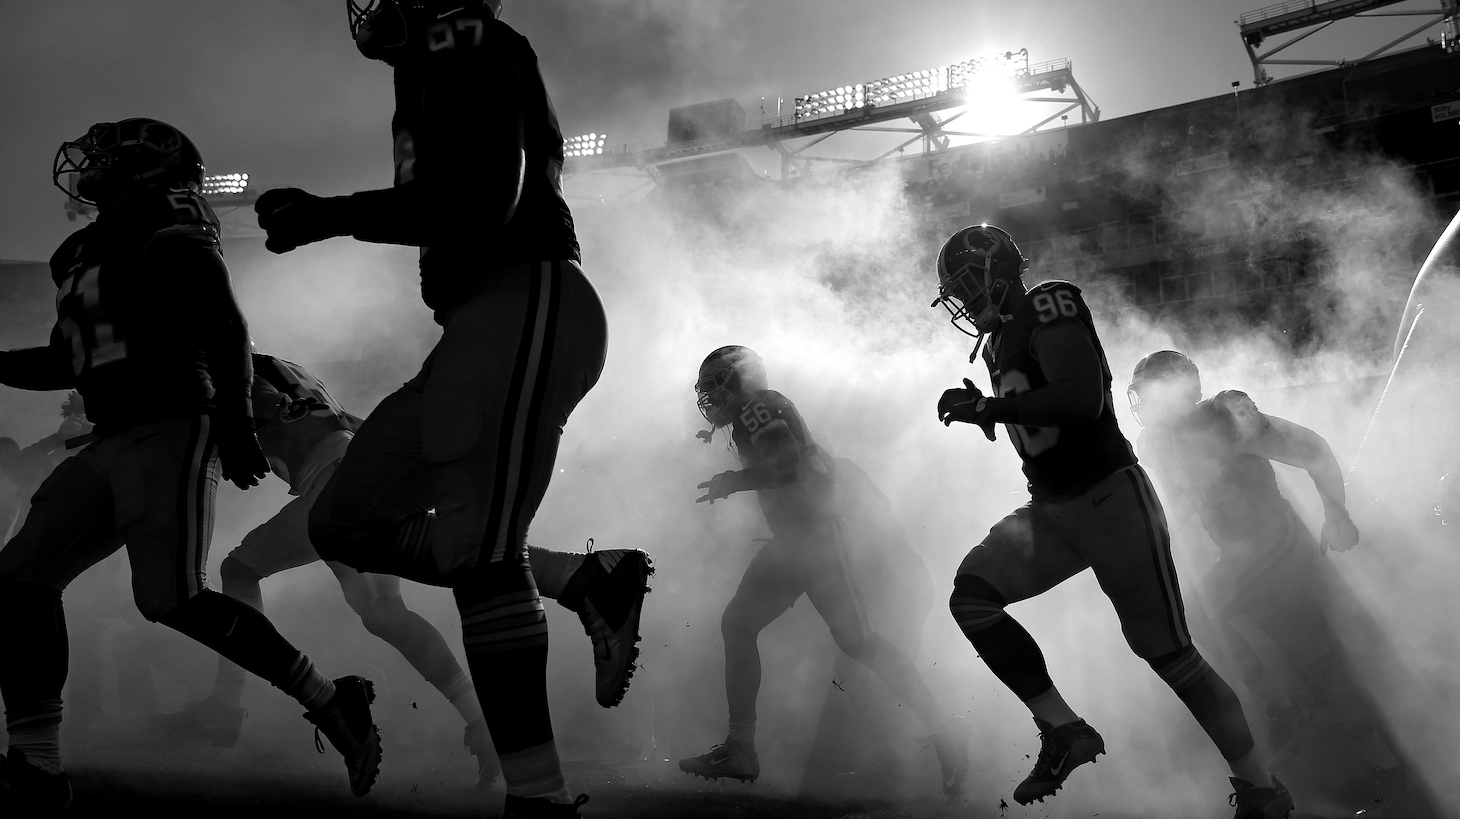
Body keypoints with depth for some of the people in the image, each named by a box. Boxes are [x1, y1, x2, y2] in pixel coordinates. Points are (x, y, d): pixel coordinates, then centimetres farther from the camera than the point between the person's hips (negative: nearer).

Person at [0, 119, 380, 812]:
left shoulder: (172, 240, -3)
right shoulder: (75, 254, 22)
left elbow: (225, 331, -14)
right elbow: (63, 363, 30)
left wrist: (234, 424, -23)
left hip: (170, 432, -8)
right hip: (109, 444, 8)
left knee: (168, 597, -18)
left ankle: (330, 703, -7)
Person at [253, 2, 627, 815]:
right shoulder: (436, 67, 26)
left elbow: (483, 197, -17)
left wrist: (331, 215, -11)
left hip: (524, 305, -10)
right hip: (488, 320, 10)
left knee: (475, 548, -16)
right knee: (347, 522, 9)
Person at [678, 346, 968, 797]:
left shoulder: (759, 405, -6)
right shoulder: (750, 420, 23)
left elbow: (789, 464, -20)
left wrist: (732, 481, -9)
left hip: (815, 531, -10)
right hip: (793, 540, 10)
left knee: (855, 637, -14)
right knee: (737, 624, 5)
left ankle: (943, 731, -6)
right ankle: (740, 748, 4)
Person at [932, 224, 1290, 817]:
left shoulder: (1051, 308, -14)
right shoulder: (999, 339, 13)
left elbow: (1081, 400, -28)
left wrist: (986, 407, -21)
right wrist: (982, 410, 12)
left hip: (1112, 500, -8)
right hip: (1050, 510, 8)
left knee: (1166, 651, -5)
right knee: (971, 594, -9)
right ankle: (1064, 731, -3)